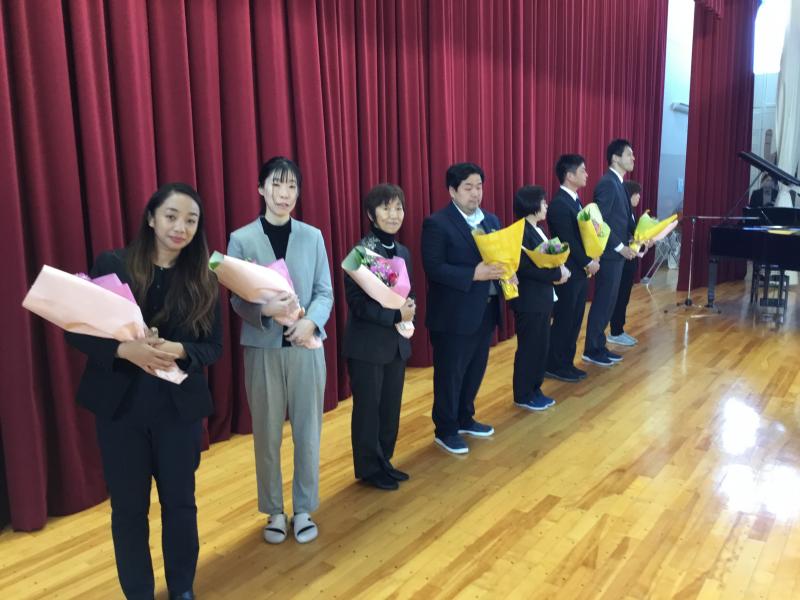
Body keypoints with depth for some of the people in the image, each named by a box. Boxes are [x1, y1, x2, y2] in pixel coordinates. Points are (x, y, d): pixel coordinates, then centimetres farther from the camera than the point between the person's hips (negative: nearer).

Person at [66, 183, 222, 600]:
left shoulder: (204, 280, 0)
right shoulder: (111, 265, -5)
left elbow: (213, 345, 1)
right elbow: (76, 330, -5)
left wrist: (180, 351, -20)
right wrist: (124, 350, -22)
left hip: (180, 407, 1)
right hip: (120, 405, -1)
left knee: (180, 502, 11)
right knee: (128, 507, 10)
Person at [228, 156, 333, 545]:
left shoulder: (312, 236, 3)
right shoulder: (242, 239, -3)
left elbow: (325, 292, 1)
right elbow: (236, 300, -5)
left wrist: (311, 322, -19)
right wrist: (266, 309, -26)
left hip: (306, 347, 2)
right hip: (263, 349, -1)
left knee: (308, 430, 10)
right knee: (267, 434, 9)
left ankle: (304, 509, 28)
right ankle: (274, 511, 29)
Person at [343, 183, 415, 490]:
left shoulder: (403, 252, 7)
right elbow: (357, 302, -19)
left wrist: (410, 310, -7)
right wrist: (395, 315, -24)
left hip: (397, 342, 7)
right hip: (367, 345, -7)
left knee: (391, 406, 16)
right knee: (368, 408, 8)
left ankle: (384, 462, 32)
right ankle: (368, 468, 23)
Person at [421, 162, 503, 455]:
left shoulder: (491, 220, 11)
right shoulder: (437, 223, -12)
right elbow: (433, 268, -19)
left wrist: (503, 270, -8)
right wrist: (474, 274, -27)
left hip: (486, 310, 7)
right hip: (454, 315, -7)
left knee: (475, 370, 18)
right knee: (449, 375, 5)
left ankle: (465, 419, 37)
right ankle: (445, 430, 21)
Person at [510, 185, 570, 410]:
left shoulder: (536, 230, 13)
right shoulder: (520, 232, -18)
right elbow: (525, 268, -24)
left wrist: (560, 269, -5)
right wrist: (556, 274, -18)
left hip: (541, 298, 9)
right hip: (529, 300, -9)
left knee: (541, 346, 15)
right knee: (528, 348, 1)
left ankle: (534, 390, 26)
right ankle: (523, 395, 13)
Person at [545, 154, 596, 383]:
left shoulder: (574, 199, 12)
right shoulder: (559, 204, -19)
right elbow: (568, 241, -20)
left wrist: (590, 259, 3)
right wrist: (588, 262, -13)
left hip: (579, 271, 9)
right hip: (568, 272, -9)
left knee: (574, 321, 14)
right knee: (563, 321, 1)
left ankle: (566, 363, 24)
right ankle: (554, 366, 13)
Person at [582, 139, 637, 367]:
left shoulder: (618, 183, 15)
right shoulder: (607, 183, -16)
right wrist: (620, 247, -18)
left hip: (618, 253, 10)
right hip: (610, 253, -10)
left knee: (609, 302, 13)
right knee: (602, 302, -2)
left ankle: (599, 346, 22)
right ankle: (591, 350, 7)